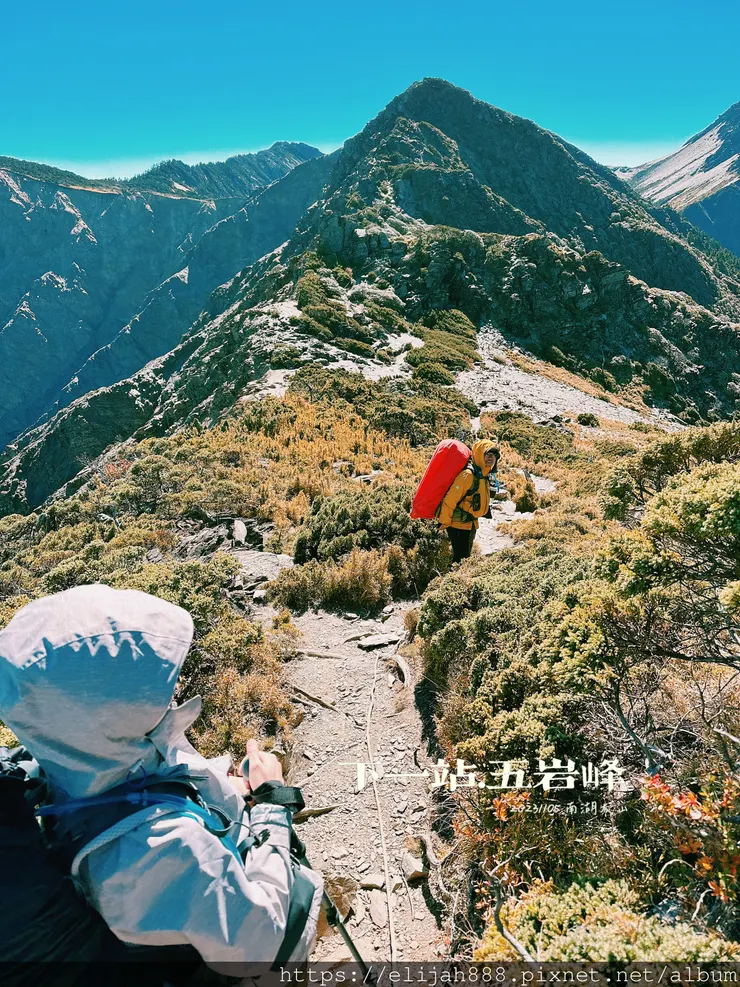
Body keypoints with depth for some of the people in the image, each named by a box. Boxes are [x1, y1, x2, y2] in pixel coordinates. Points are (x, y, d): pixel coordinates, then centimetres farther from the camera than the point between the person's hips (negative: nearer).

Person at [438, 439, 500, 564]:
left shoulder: (483, 475, 8)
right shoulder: (468, 475, -23)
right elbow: (450, 500, -24)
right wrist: (444, 523, -17)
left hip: (470, 524, 10)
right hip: (458, 524, -10)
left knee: (466, 556, 18)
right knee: (460, 558, -9)